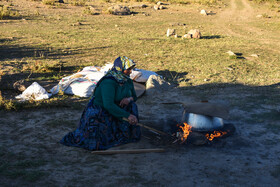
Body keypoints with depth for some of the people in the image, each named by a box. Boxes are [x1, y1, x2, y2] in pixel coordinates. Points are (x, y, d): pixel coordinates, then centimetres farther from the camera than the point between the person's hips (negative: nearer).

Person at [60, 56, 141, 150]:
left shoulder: (128, 81, -3)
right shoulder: (109, 83, -29)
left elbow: (134, 97, 11)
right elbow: (109, 105, -36)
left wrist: (129, 98, -15)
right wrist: (127, 115, -36)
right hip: (98, 113, -7)